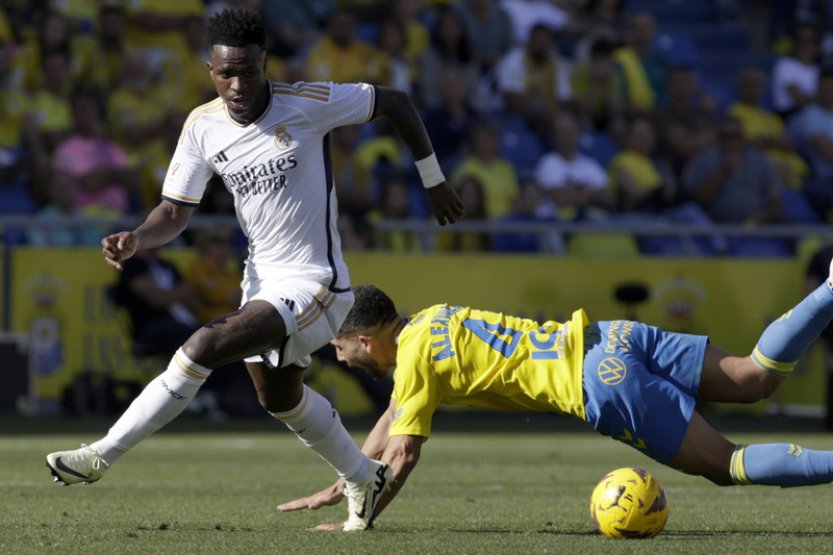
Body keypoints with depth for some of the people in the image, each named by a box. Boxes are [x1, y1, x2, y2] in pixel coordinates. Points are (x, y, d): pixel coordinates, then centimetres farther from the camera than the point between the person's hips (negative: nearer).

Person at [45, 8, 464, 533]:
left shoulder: (306, 103, -18)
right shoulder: (202, 127, -3)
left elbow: (396, 102, -5)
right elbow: (175, 212, 1)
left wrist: (433, 180, 3)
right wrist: (135, 240, -21)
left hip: (313, 284, -7)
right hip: (263, 279, 7)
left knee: (205, 347, -23)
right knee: (281, 399, 23)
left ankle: (102, 454, -17)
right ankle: (365, 479, 47)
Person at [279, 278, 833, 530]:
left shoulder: (416, 358, -5)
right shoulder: (426, 320, 22)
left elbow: (401, 456, -6)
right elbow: (391, 418, 33)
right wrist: (342, 486, 34)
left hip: (602, 383, -8)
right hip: (612, 338, 8)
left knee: (724, 463, -7)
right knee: (757, 377, 2)